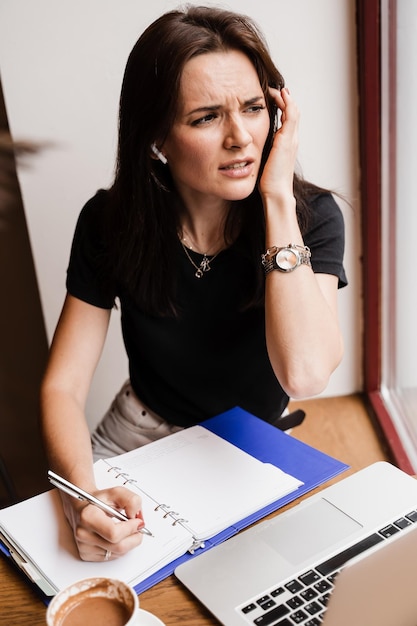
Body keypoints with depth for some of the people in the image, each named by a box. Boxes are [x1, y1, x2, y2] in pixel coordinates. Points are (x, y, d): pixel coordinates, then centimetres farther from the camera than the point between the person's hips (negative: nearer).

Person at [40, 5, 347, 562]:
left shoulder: (312, 216, -17)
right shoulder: (111, 223, -13)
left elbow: (305, 375, -33)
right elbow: (63, 386, -13)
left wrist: (277, 198, -30)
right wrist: (85, 494, -33)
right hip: (133, 443, 1)